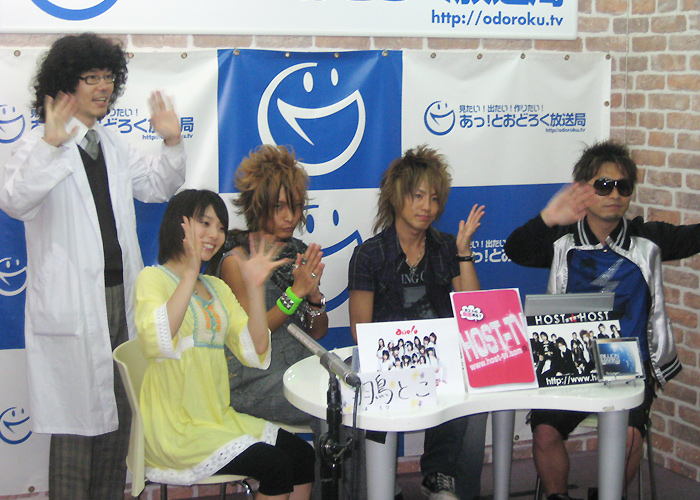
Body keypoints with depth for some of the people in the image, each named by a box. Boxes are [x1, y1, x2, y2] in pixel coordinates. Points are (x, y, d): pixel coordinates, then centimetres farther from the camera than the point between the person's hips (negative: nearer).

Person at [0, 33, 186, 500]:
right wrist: (51, 146, -35)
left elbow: (156, 185, 23)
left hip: (120, 296, 8)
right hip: (71, 305, -7)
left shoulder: (113, 144, 15)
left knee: (119, 414, 15)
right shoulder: (40, 143, -8)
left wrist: (172, 143, 6)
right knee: (77, 418, -2)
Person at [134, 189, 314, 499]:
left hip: (219, 417, 7)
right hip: (176, 429, -7)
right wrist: (190, 274, -29)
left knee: (303, 455, -5)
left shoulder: (216, 288, 16)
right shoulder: (153, 278, -5)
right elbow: (155, 342, -27)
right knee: (275, 464, -19)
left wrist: (255, 287, -4)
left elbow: (255, 353, 5)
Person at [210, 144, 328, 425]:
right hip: (257, 380, -6)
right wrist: (296, 292, -17)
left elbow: (318, 333, 11)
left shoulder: (298, 252, 11)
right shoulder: (236, 260, -6)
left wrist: (314, 294, -9)